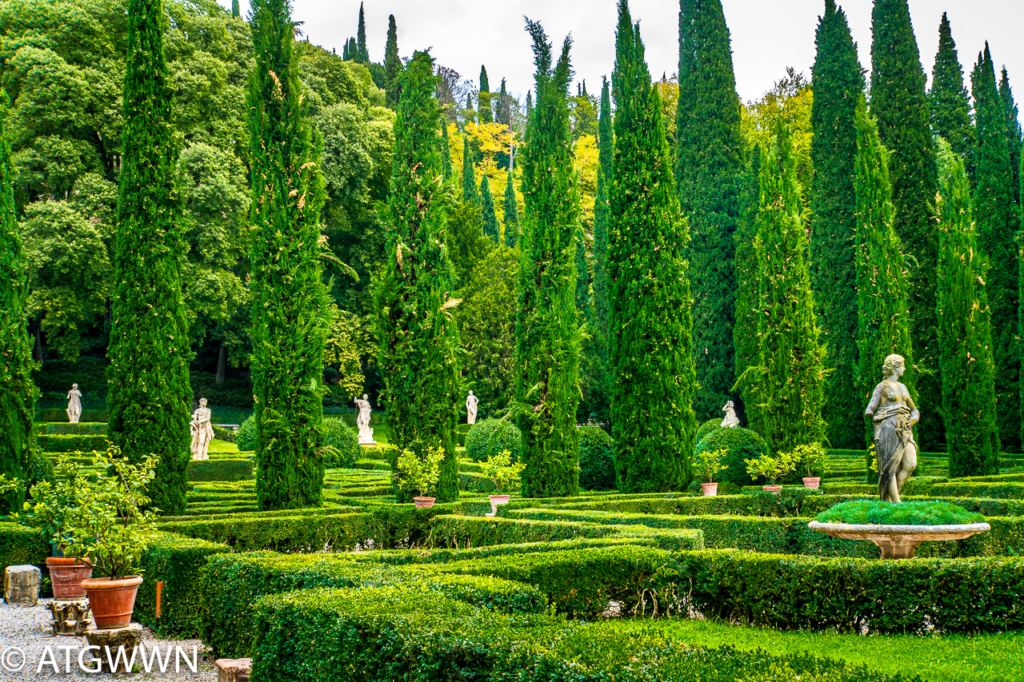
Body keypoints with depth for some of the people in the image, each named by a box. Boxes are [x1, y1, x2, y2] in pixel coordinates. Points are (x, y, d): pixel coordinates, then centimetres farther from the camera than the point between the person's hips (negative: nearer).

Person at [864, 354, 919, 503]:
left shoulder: (902, 387, 22)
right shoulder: (881, 387, 4)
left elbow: (915, 411, 24)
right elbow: (870, 409, -5)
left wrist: (912, 420, 2)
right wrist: (869, 414, -29)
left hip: (904, 431, 6)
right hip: (888, 429, -6)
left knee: (911, 464, -9)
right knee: (890, 466, -9)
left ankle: (892, 494, 1)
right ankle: (895, 501, -7)